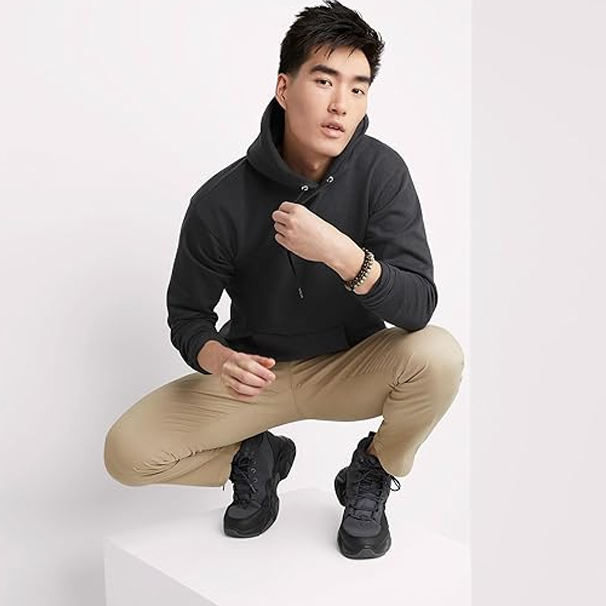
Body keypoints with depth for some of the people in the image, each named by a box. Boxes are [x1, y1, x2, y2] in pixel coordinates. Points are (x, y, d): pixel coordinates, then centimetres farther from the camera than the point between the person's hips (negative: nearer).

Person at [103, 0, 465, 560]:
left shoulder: (381, 171, -18)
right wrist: (217, 358, -30)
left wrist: (341, 253, -43)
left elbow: (418, 307, -25)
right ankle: (254, 460, 14)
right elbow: (187, 313, -6)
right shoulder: (222, 201, -19)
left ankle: (371, 477, 1)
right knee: (126, 452, -17)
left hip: (351, 368, 0)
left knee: (439, 355, -30)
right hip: (258, 371, 0)